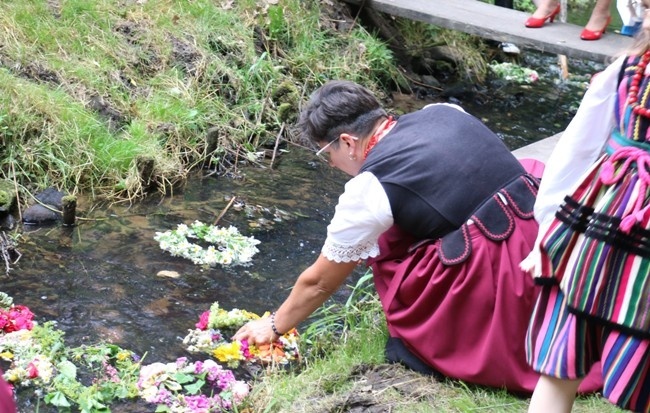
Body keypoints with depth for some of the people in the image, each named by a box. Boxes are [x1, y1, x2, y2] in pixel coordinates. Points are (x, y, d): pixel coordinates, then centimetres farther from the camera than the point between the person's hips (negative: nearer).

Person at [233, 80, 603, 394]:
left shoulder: (371, 187, -5)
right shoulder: (444, 112, 10)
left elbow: (319, 282, 7)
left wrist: (274, 326, 25)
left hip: (496, 276, -7)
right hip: (546, 236, 8)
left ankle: (428, 343, 9)